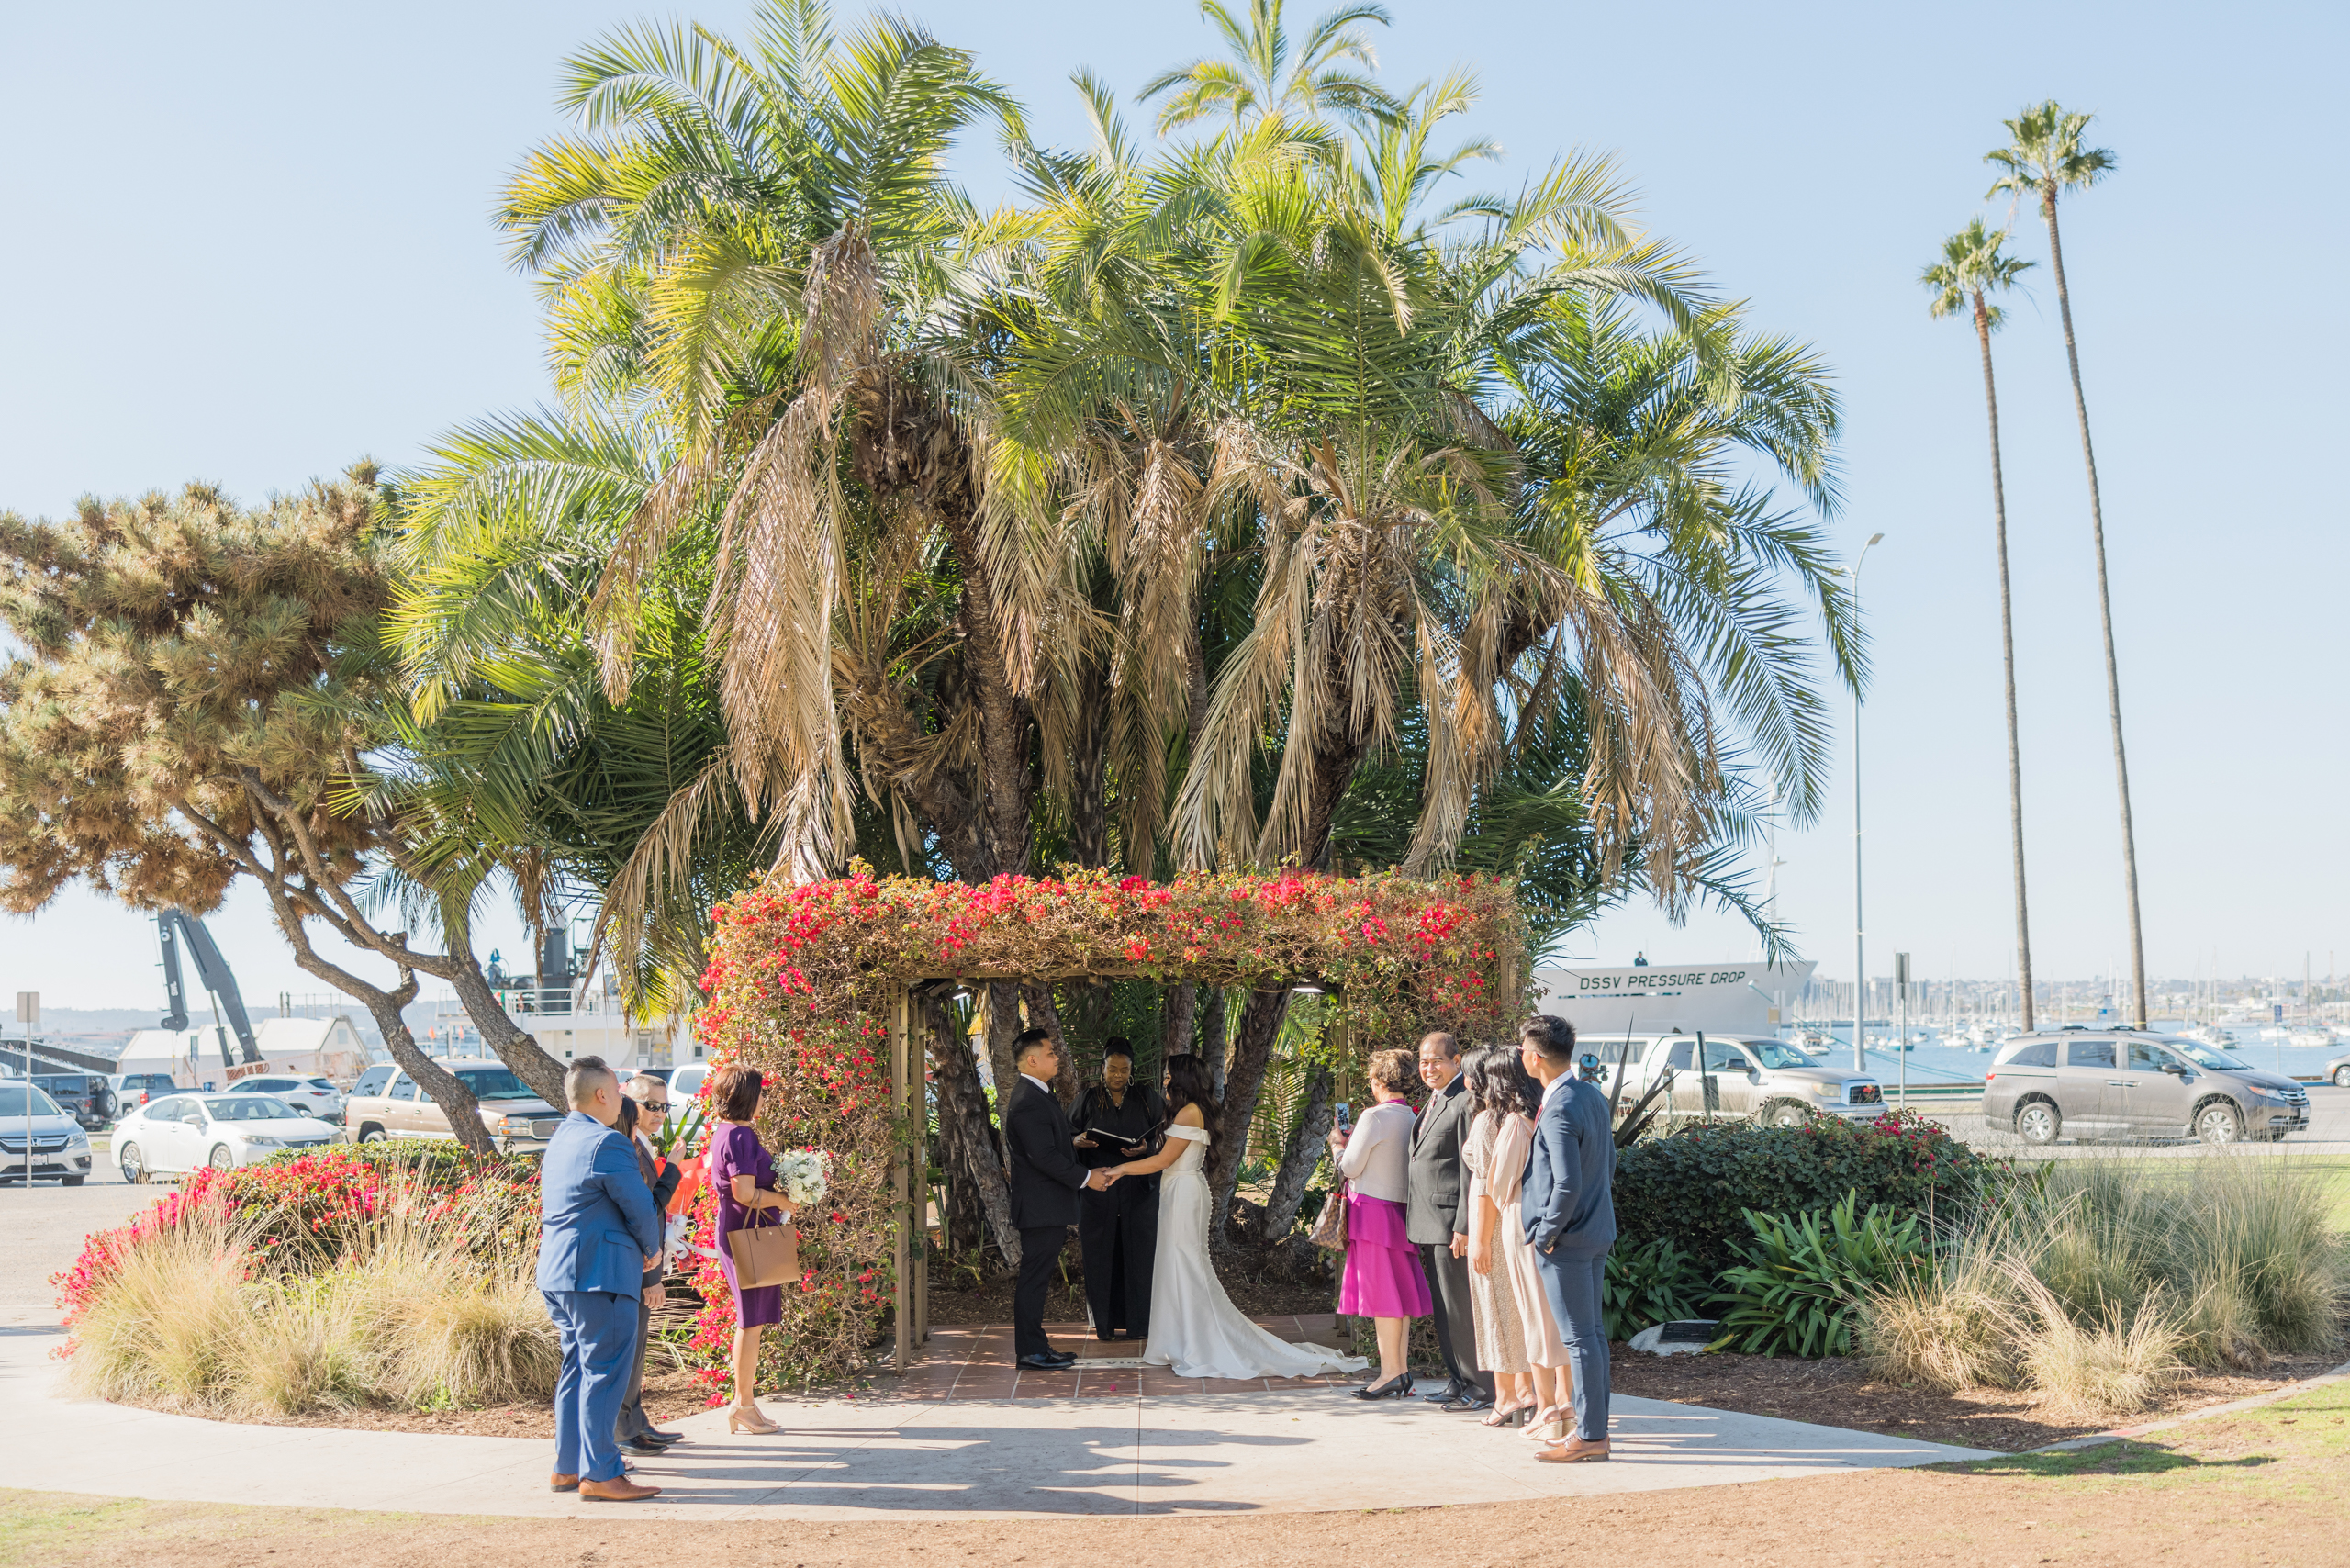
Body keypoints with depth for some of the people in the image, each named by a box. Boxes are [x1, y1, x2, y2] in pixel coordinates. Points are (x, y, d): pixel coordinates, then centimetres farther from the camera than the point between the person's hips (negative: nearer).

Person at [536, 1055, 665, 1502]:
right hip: (599, 1273, -10)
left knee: (577, 1369, 16)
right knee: (604, 1372, -6)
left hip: (558, 1273, 10)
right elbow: (640, 1206, -14)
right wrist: (652, 1249, 6)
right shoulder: (606, 1143, -14)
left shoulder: (558, 1141, 17)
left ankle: (567, 1466, 21)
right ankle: (598, 1474, -4)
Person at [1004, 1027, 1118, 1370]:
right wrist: (1086, 1177, -17)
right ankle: (1031, 1352, 2)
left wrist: (1072, 1141, 9)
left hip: (1047, 1206, 11)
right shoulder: (1028, 1101, -19)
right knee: (1034, 1279, -3)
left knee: (1037, 1278, 14)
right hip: (1041, 1207, -11)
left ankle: (1036, 1345, 21)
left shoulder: (1038, 1095, 15)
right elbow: (1043, 1155, -23)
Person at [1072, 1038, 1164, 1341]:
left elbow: (1163, 1138, 3)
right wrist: (1080, 1142, -15)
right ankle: (1106, 1323, 7)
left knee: (1137, 1253, -1)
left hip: (1137, 1188, 0)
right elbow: (1070, 1135, 7)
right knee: (1101, 1253, 0)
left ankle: (1138, 1322, 5)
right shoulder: (1089, 1099, 6)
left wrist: (1145, 1149, -16)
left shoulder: (1147, 1097, 5)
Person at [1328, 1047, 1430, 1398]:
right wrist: (1354, 1142, 24)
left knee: (1380, 1293, -4)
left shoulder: (1375, 1117, -15)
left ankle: (1390, 1373, -2)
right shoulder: (1413, 1118, 7)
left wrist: (1338, 1145, 9)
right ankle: (1402, 1370, 14)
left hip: (1373, 1209, -7)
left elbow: (1350, 1167, -10)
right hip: (1401, 1209, 7)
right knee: (1400, 1291, 11)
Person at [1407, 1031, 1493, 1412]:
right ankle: (1459, 1381, 24)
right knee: (1445, 1308, 15)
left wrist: (1464, 1226, -20)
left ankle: (1482, 1388, 4)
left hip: (1451, 1220, -10)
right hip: (1430, 1222, 10)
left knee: (1462, 1307, -4)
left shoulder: (1467, 1101, -14)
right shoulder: (1435, 1099, 17)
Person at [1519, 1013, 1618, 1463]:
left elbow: (1567, 1184, -26)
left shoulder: (1558, 1110, -22)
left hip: (1566, 1239, -9)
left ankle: (1589, 1437, 5)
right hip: (1599, 1230, 9)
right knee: (1592, 1333, 15)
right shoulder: (1594, 1096, 7)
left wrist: (1547, 1233, -14)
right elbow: (1609, 1162, 17)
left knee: (1578, 1337, -2)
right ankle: (1595, 1426, 22)